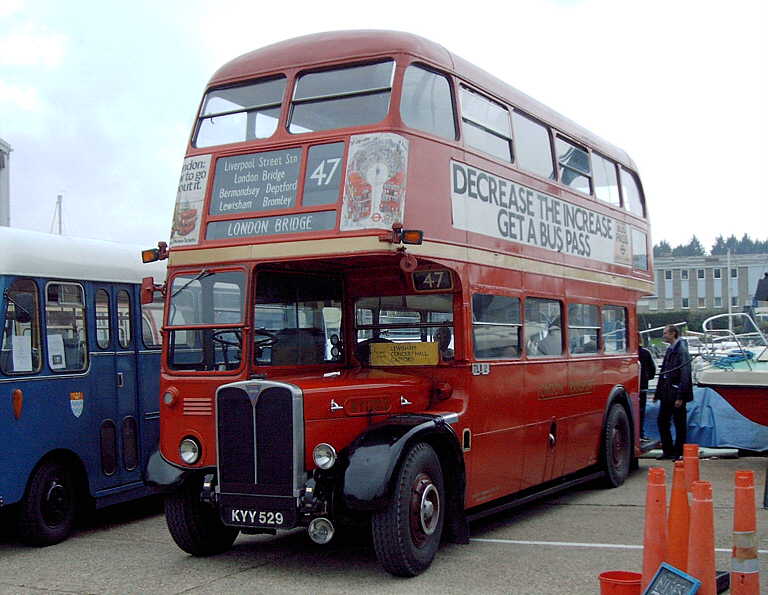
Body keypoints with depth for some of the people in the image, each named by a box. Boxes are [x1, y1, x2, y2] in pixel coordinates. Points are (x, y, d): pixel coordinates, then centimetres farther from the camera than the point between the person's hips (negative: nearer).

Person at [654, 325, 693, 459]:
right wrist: (658, 393, 18)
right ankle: (667, 451, 20)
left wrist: (680, 397, -21)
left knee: (679, 424, 2)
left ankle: (678, 452, 10)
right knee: (662, 421, 11)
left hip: (676, 394, -9)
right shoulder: (669, 350, 14)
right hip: (666, 394, 9)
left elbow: (685, 375, -18)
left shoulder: (682, 351, -13)